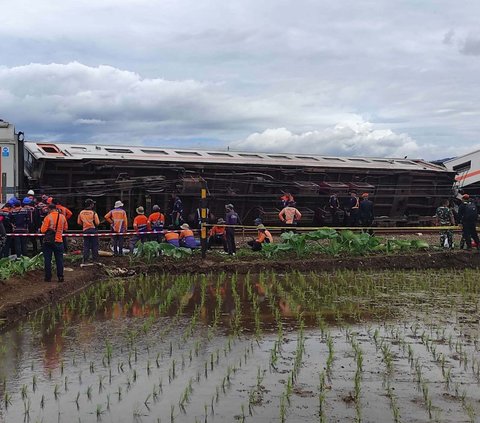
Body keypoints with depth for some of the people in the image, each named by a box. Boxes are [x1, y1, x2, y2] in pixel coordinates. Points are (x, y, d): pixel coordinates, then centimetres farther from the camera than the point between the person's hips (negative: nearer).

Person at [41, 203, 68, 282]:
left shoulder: (48, 217, -13)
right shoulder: (62, 217, -1)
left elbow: (43, 230, -14)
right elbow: (65, 228, 11)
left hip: (48, 241, -3)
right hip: (59, 241, 3)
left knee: (47, 260, 6)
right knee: (59, 260, 8)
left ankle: (48, 277, 7)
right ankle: (60, 277, 8)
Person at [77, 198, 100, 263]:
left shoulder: (81, 213, 1)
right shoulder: (93, 213, -12)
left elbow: (79, 222, 7)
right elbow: (97, 223, -12)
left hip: (85, 230, 3)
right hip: (93, 230, -3)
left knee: (86, 246, 8)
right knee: (94, 245, 6)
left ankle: (85, 260, 6)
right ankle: (95, 259, 8)